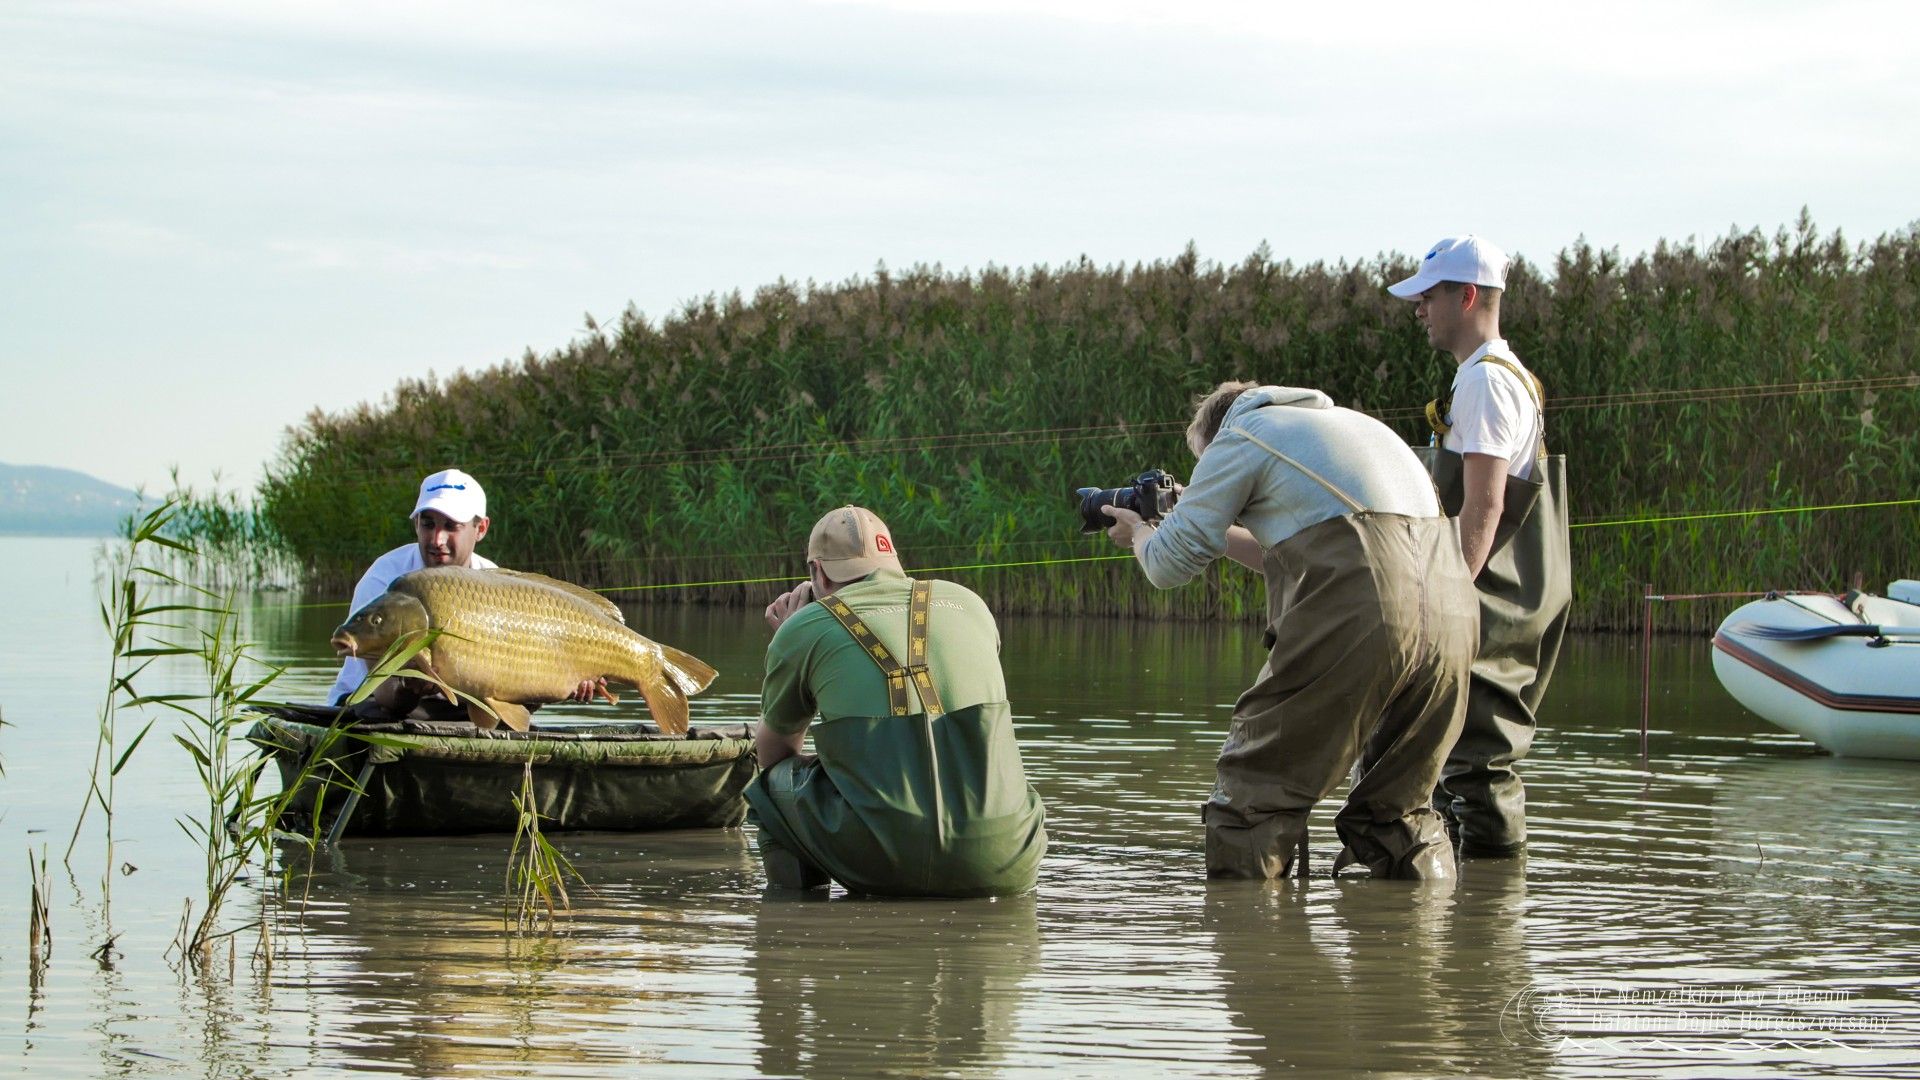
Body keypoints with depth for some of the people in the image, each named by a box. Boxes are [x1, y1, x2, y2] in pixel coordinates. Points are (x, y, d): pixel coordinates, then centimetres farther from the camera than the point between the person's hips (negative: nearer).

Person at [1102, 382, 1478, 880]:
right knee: (1398, 805, 19)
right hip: (1453, 612, 7)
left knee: (1255, 791, 3)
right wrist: (1221, 532, 47)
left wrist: (1139, 532, 33)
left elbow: (1170, 563, 12)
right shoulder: (1347, 422, 34)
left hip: (1355, 617, -7)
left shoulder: (1240, 436, 11)